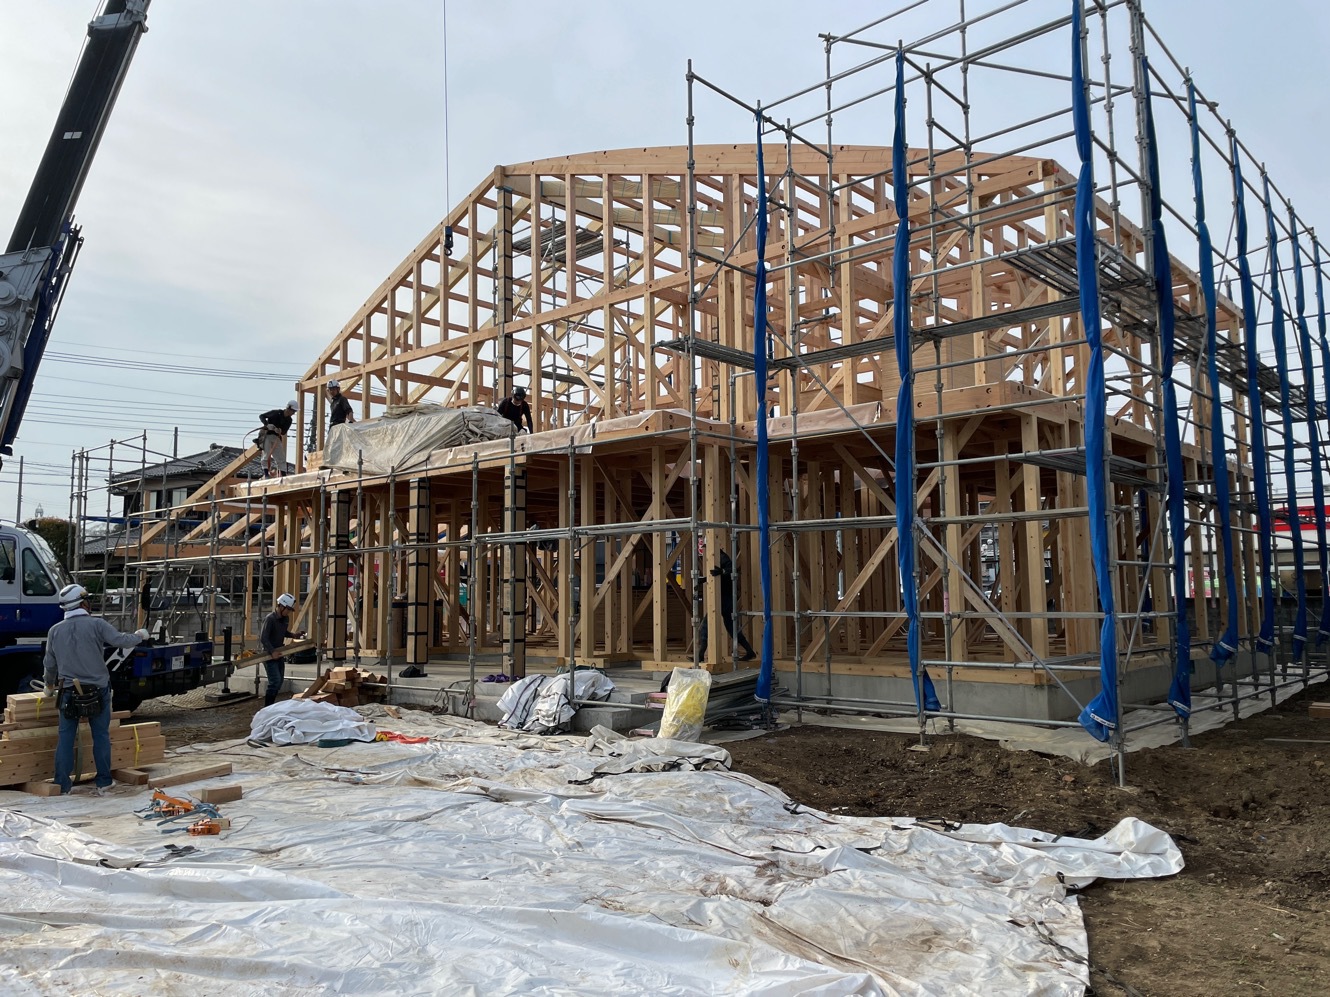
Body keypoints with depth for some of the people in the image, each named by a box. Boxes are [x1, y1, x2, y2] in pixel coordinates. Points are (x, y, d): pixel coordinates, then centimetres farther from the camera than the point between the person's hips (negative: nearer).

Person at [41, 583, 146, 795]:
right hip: (98, 690, -3)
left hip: (69, 692, 3)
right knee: (101, 736, 6)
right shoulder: (96, 624, -10)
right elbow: (121, 640, -10)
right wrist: (140, 635, 10)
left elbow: (49, 664, 13)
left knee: (66, 736, 10)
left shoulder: (55, 630, 4)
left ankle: (62, 783, 11)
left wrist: (50, 686, 29)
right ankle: (103, 783, 11)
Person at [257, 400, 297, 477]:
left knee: (281, 458, 0)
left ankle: (283, 475, 0)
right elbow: (261, 416, -7)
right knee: (266, 455, -13)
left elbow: (284, 432, 3)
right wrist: (267, 424, -25)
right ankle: (266, 474, -13)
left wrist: (280, 431, -21)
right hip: (267, 435, -6)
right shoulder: (275, 413, -12)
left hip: (276, 437, 6)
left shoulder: (289, 420, 4)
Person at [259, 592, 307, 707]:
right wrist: (272, 651, -31)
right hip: (269, 654, -9)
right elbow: (263, 638, -24)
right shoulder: (270, 619, -19)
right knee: (275, 681, -15)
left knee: (280, 681, 13)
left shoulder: (286, 619, 6)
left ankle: (271, 705, 26)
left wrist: (293, 634, 5)